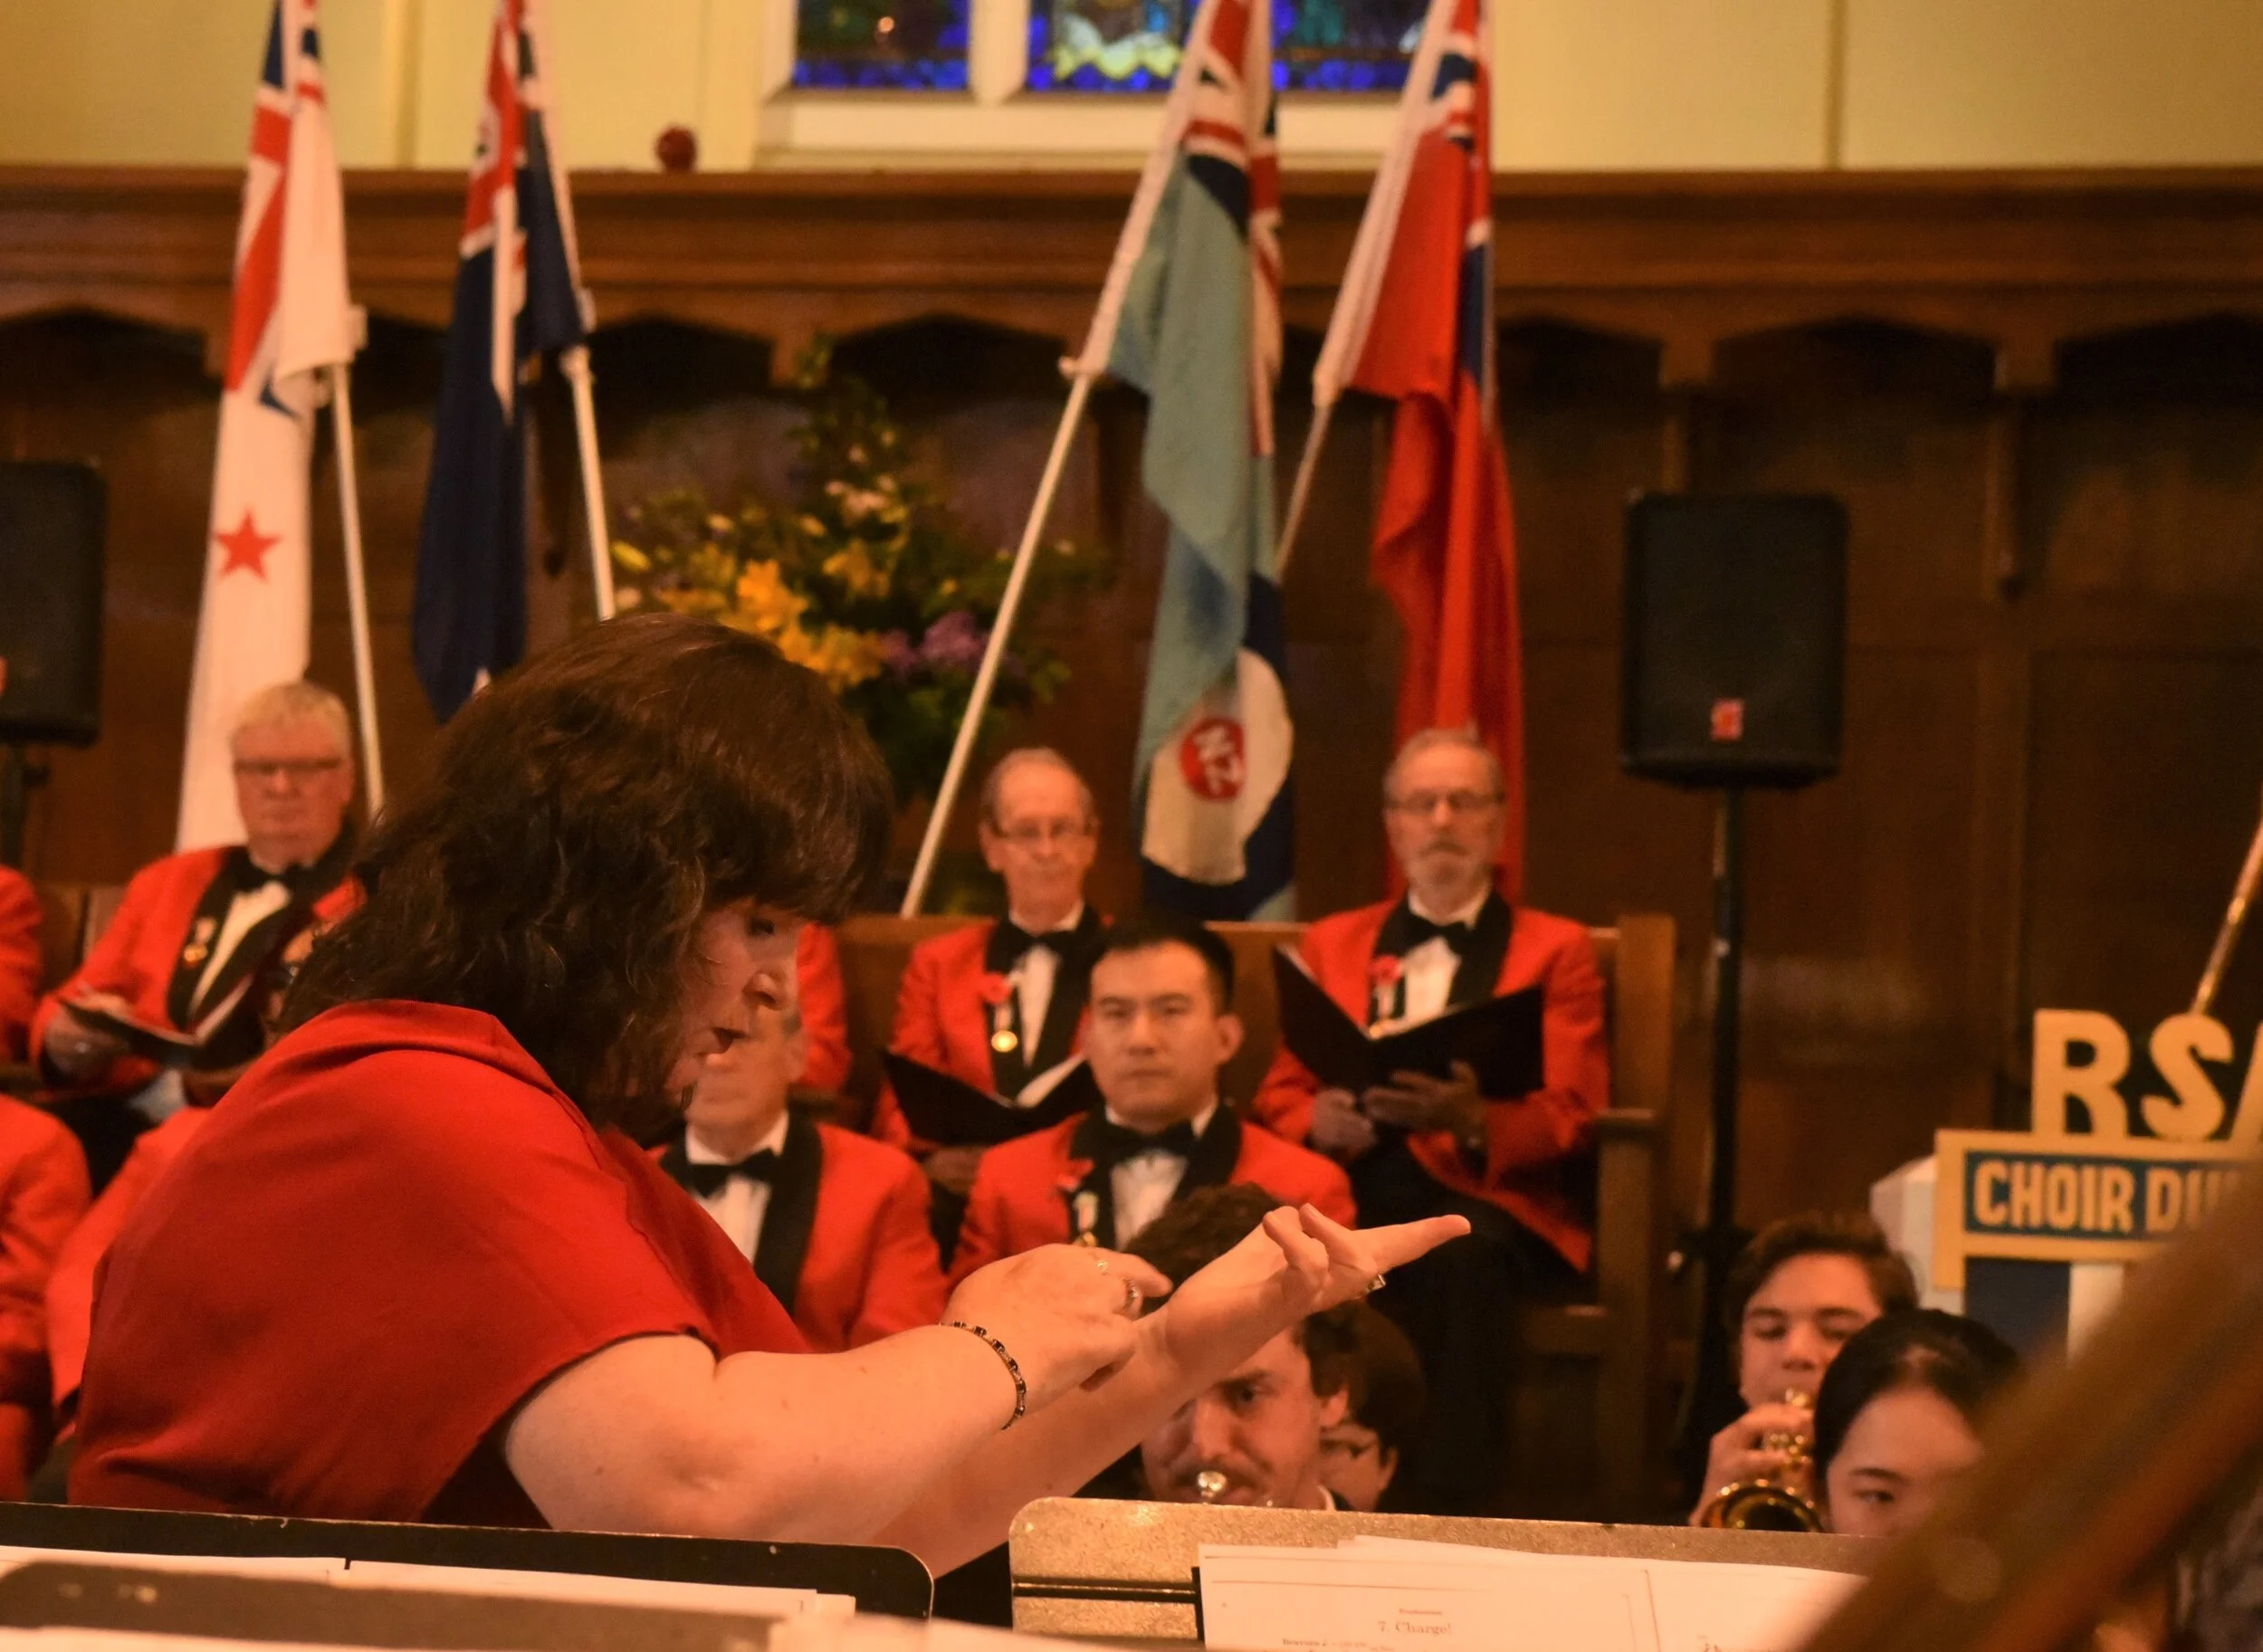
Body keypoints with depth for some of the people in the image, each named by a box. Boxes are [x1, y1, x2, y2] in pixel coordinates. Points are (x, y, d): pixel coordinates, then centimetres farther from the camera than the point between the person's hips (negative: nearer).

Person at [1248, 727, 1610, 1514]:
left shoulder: (1556, 949, 15)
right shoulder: (1331, 944, 25)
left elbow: (1568, 1119, 2)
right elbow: (1277, 1096, 17)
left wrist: (1471, 1121, -21)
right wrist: (1317, 1119, -9)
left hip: (1489, 1196, -2)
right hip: (1347, 1191, 2)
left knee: (1462, 1250, -40)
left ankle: (1450, 1522, -41)